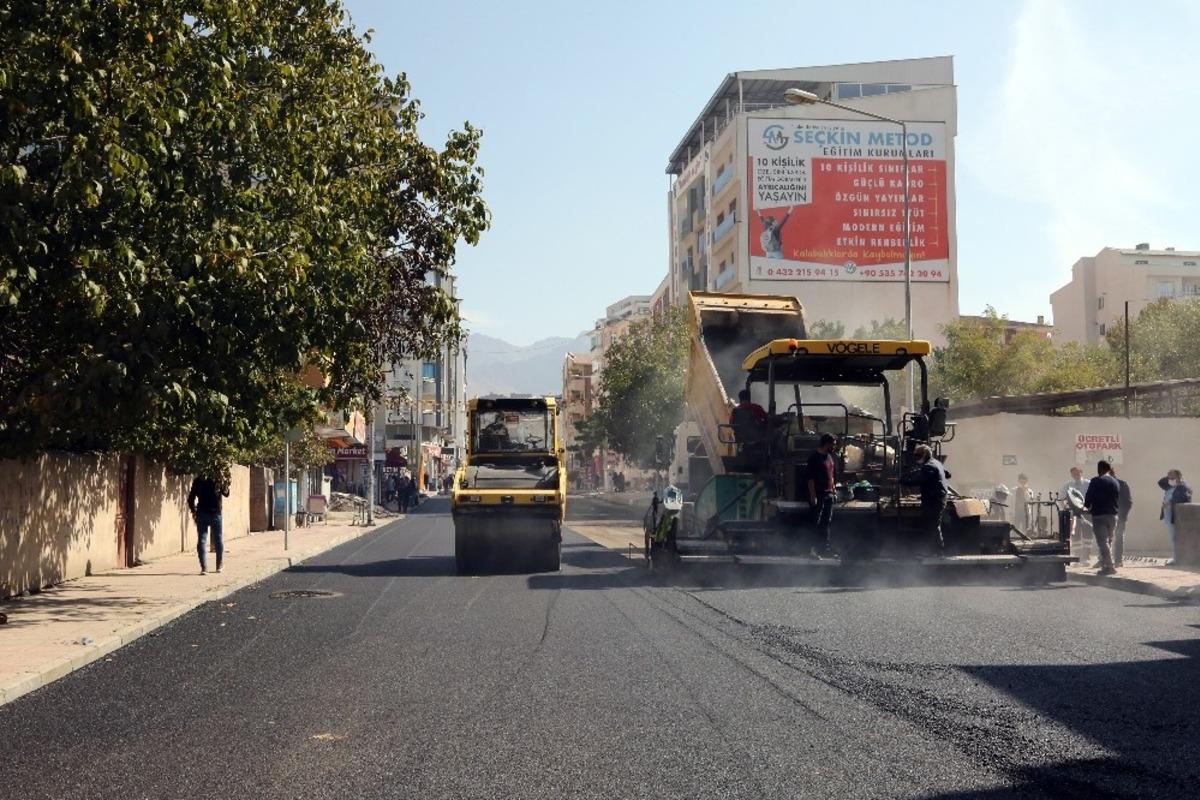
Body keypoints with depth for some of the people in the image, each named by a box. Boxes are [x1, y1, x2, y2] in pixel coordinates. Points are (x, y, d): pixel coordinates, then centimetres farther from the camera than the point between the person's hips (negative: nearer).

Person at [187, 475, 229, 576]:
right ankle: (219, 566, 21)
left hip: (202, 514, 0)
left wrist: (193, 510, 6)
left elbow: (191, 498, -1)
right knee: (218, 540, 13)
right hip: (215, 514, 0)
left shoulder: (197, 481, -3)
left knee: (202, 540, 1)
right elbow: (226, 493, 3)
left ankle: (204, 567, -8)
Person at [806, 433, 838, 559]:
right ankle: (815, 549, -2)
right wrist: (813, 495, -20)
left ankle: (824, 548, 17)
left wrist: (833, 489, 17)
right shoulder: (814, 457, -13)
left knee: (827, 522, 11)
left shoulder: (830, 457, 13)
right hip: (818, 495, -8)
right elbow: (811, 478, -16)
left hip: (828, 494, 9)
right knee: (816, 522, -5)